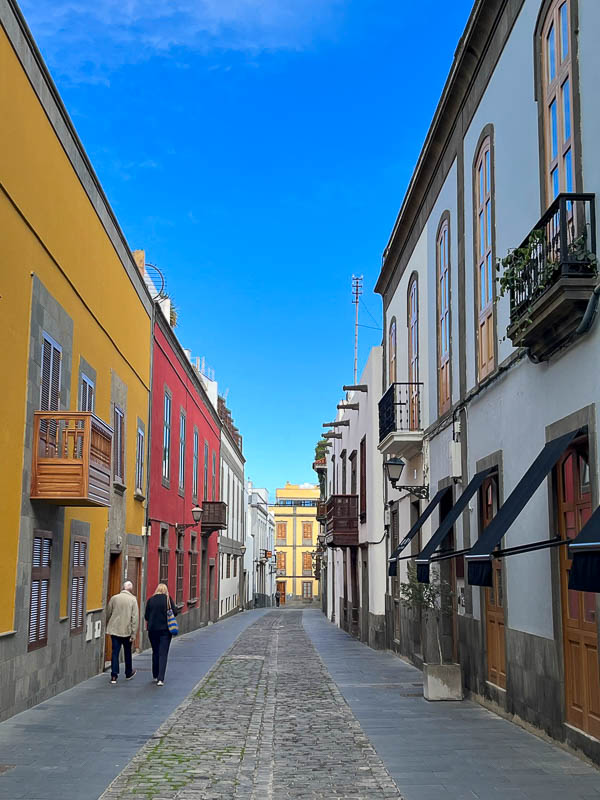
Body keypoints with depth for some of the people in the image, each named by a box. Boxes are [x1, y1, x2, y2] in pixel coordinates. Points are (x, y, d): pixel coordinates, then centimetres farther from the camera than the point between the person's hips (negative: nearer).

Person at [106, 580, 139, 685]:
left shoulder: (114, 598, 2)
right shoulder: (133, 600, -6)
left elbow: (108, 614, 10)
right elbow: (135, 618, -10)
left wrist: (107, 627, 25)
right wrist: (133, 634, -7)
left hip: (114, 630, 2)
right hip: (127, 631, -2)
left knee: (115, 652, 3)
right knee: (127, 652, 16)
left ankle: (114, 676, -3)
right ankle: (128, 673, 30)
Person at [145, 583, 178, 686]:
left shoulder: (151, 600, 1)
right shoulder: (168, 599, -4)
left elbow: (146, 616, 4)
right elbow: (175, 612, -7)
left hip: (153, 629, 2)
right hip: (165, 629, -2)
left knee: (155, 652, 17)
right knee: (163, 653, -2)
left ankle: (155, 676, 27)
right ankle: (160, 679, -11)